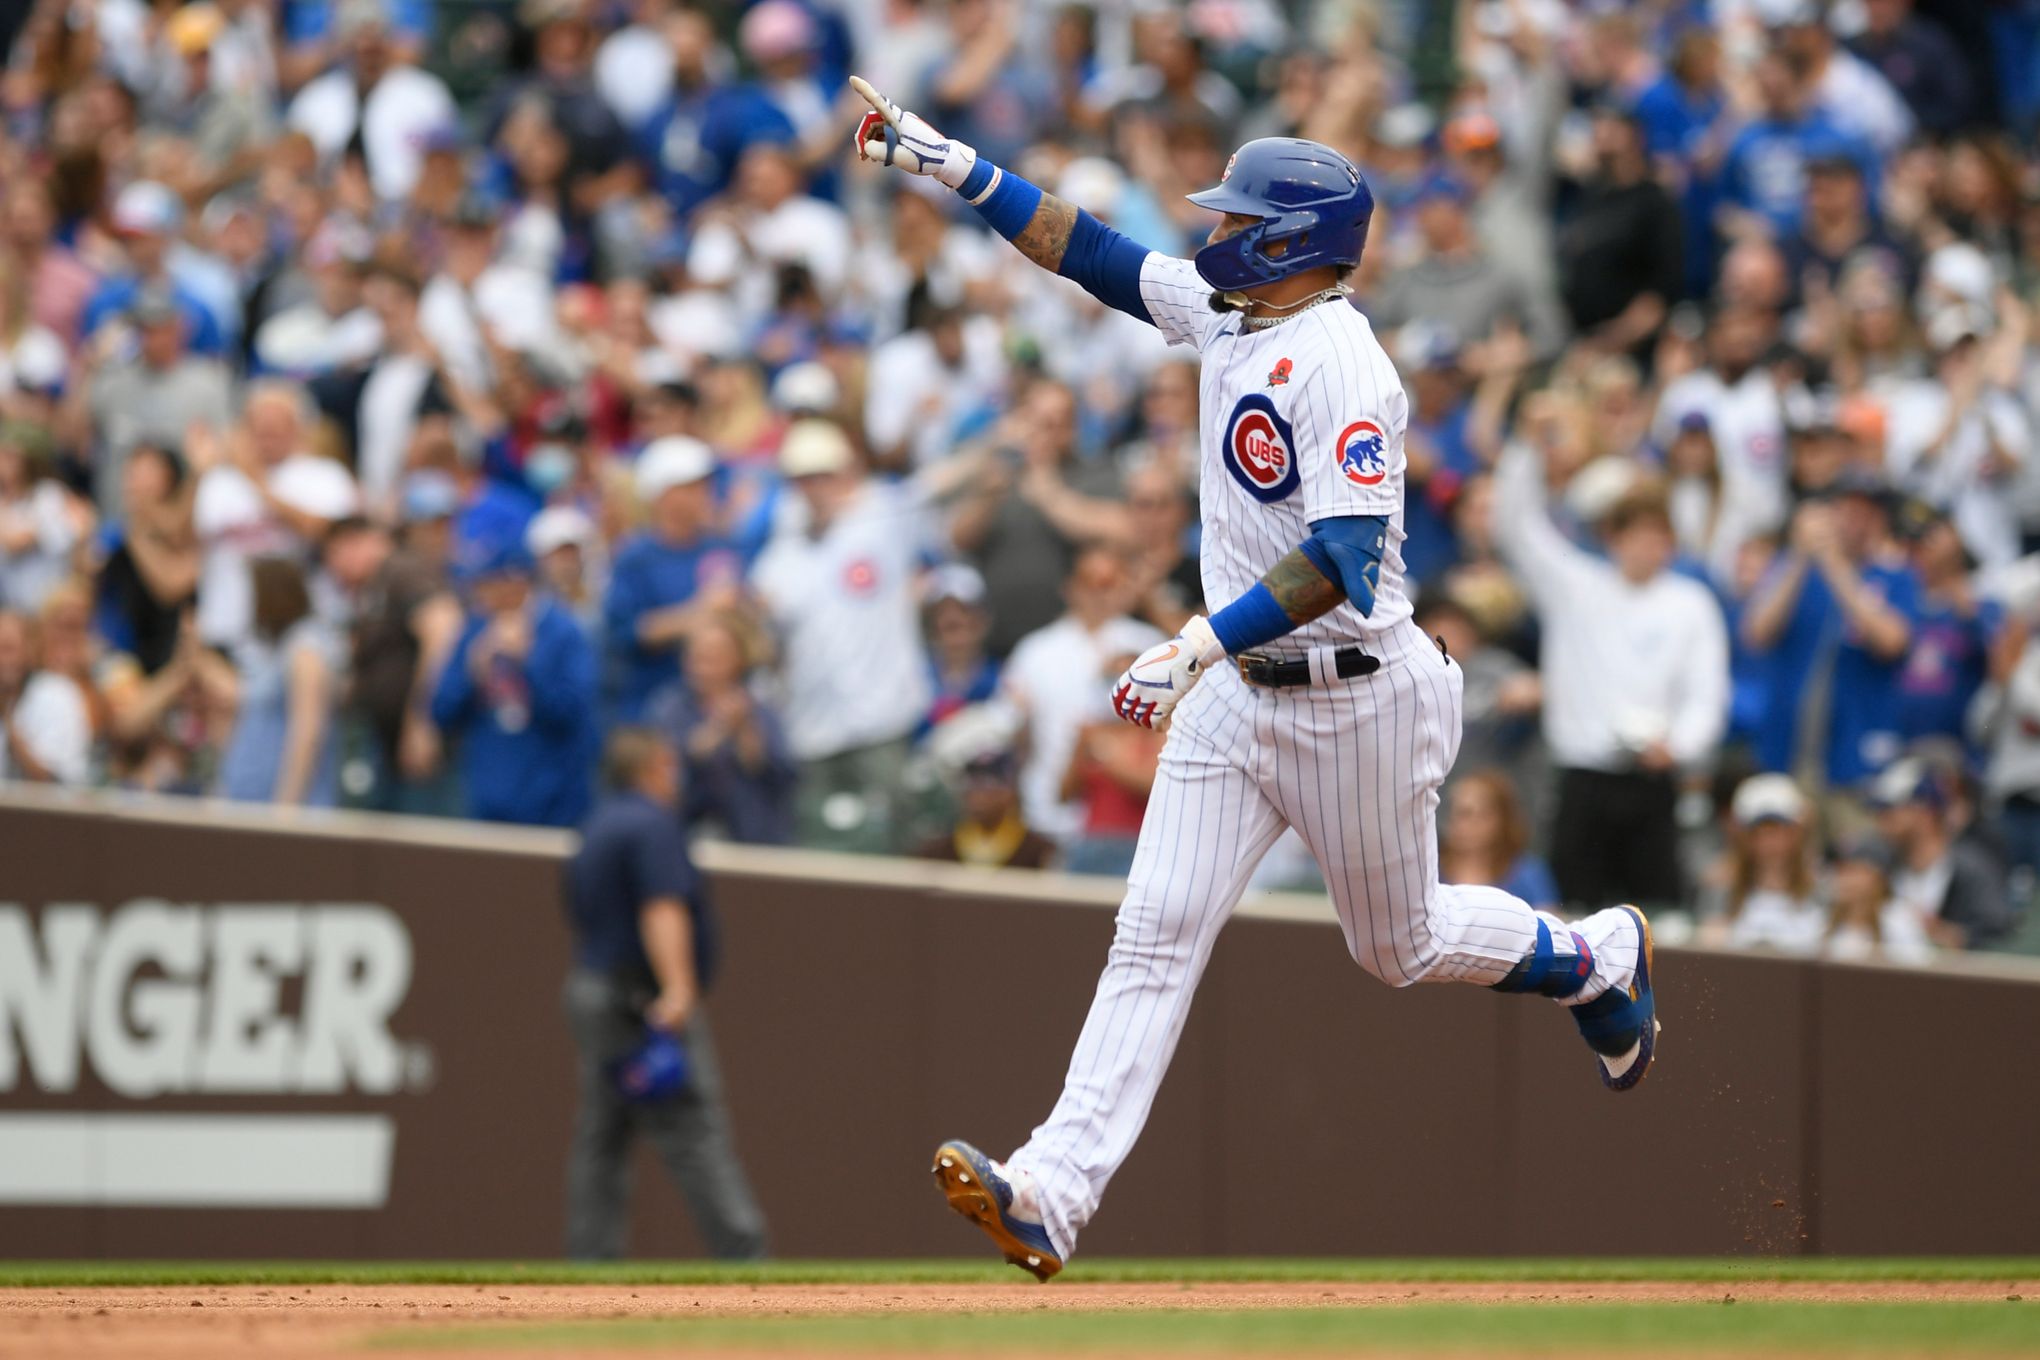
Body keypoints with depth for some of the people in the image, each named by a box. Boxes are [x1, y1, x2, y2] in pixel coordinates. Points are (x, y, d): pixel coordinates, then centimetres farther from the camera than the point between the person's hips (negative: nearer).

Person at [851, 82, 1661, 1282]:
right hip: (1239, 692, 7)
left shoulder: (1342, 368, -23)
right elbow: (1094, 255, 13)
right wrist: (953, 166, 8)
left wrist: (1204, 642, -40)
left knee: (1399, 944, 13)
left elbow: (1343, 558, -32)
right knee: (1158, 934, -5)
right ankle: (1052, 1196, -15)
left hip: (1354, 705, -7)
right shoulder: (1229, 312, 3)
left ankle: (1600, 958, 42)